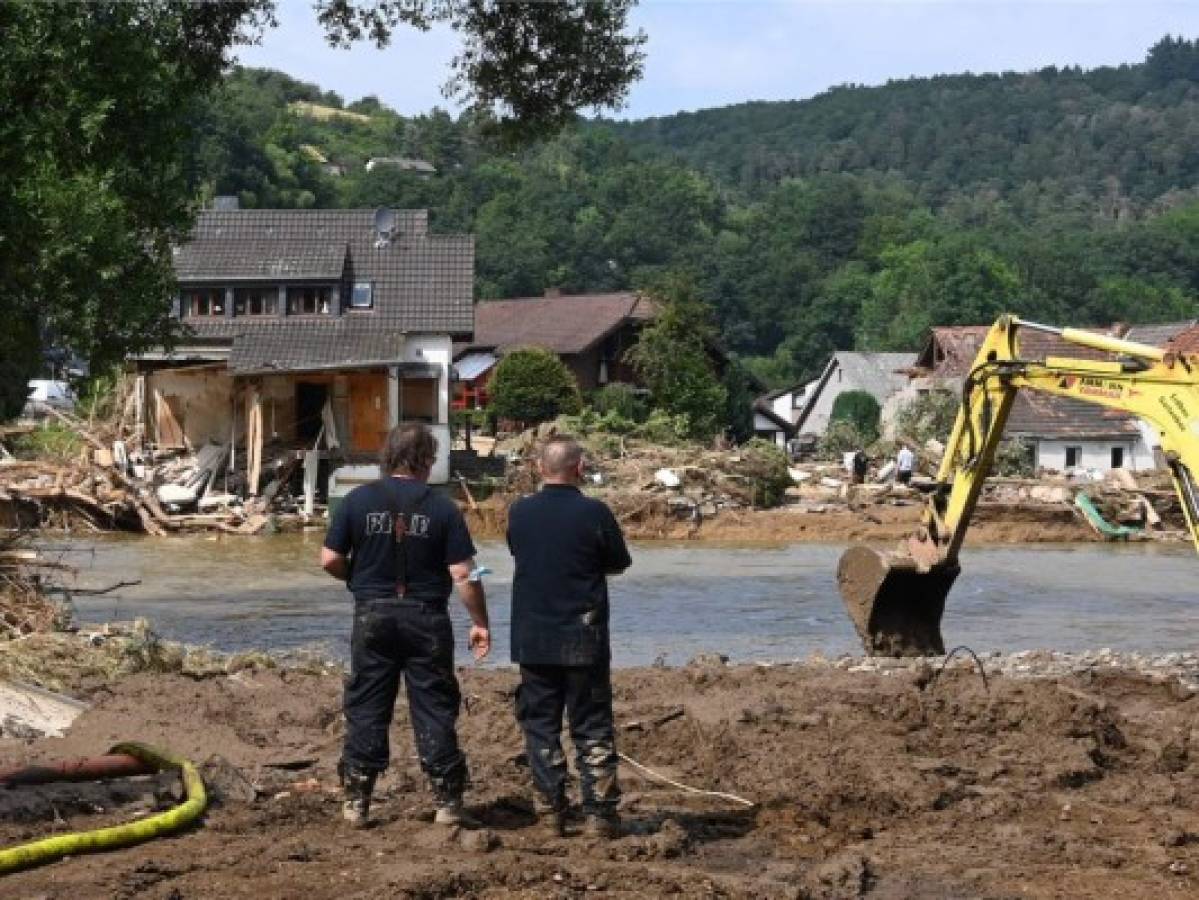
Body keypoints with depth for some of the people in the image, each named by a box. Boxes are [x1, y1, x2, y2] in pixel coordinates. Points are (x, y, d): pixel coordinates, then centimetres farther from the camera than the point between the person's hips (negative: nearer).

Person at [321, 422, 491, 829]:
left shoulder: (358, 500, -2)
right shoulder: (442, 507, -5)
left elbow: (330, 560, -2)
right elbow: (463, 573, -8)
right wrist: (480, 623, 2)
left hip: (373, 615, 1)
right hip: (426, 619, -1)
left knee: (366, 710, 9)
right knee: (434, 711, 6)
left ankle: (356, 801, 11)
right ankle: (447, 802, 9)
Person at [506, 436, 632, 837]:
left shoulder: (519, 513, -2)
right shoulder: (594, 513, -11)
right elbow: (620, 563, 2)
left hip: (533, 639, 2)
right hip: (584, 639, -2)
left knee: (540, 725, 11)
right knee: (593, 728, 6)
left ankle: (552, 810, 9)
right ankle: (600, 812, 4)